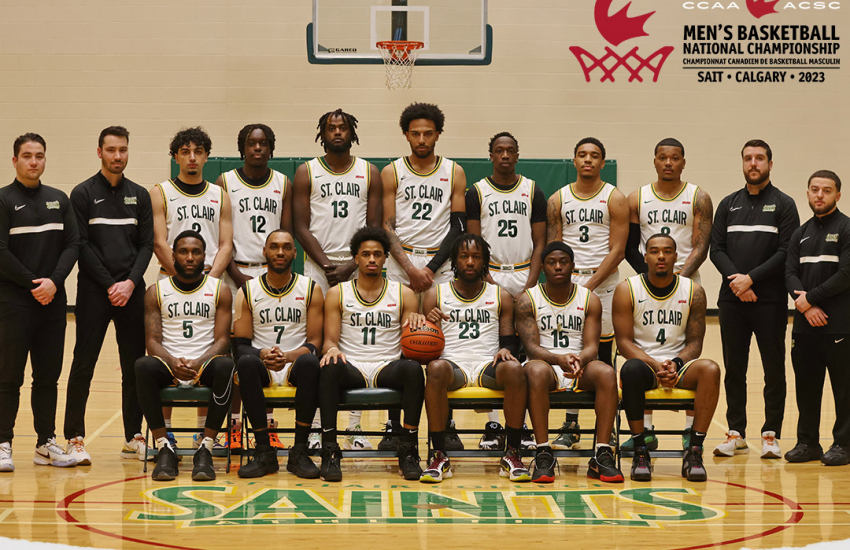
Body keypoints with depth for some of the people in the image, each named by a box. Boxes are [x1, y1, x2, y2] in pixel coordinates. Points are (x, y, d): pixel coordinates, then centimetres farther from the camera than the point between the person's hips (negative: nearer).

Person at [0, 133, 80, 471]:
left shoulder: (59, 200, 13)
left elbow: (73, 245, 6)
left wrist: (54, 282, -9)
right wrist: (34, 284, -10)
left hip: (53, 302, 5)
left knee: (48, 376, 8)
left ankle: (46, 443, 14)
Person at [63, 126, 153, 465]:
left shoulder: (139, 195, 12)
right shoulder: (83, 194, 2)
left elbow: (146, 245, 8)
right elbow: (81, 246, -4)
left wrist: (131, 282, -7)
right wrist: (109, 284, -11)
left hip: (132, 290, 3)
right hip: (94, 291, -3)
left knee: (135, 365, 5)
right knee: (83, 364, -3)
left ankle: (133, 437, 13)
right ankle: (75, 439, 2)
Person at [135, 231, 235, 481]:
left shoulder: (220, 290, 7)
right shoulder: (156, 291, 9)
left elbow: (222, 340, 0)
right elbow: (152, 341, 1)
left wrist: (199, 362, -21)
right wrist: (173, 362, -21)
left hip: (205, 366, 0)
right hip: (168, 366, 1)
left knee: (225, 366, -35)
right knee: (144, 366, -33)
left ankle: (205, 449, -29)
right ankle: (164, 448, -26)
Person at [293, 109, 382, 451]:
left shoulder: (369, 173, 8)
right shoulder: (307, 172, 5)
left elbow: (374, 227, 4)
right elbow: (301, 227, 1)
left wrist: (351, 265, -9)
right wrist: (326, 263, -11)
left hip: (357, 265, 1)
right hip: (317, 265, -1)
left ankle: (355, 427, 5)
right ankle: (314, 426, 3)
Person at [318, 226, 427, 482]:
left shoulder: (403, 294, 11)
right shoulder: (337, 294, 11)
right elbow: (329, 339, 5)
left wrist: (416, 325, -16)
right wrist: (332, 349, -20)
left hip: (388, 368, 1)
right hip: (352, 369, 0)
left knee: (413, 367, -33)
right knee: (329, 367, -35)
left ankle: (408, 451, -27)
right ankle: (329, 452, -31)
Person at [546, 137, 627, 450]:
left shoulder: (615, 199, 1)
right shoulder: (558, 200, 9)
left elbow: (617, 250, -5)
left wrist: (589, 285, -13)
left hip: (603, 283, -2)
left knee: (602, 356, 0)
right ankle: (570, 427, 8)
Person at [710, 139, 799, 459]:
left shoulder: (783, 205, 3)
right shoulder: (728, 205, 13)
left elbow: (787, 252, -6)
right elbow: (716, 249, 7)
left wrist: (751, 278, -14)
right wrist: (735, 279, -10)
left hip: (770, 300, -3)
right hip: (732, 300, 3)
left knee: (774, 369, 0)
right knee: (734, 369, 6)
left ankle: (771, 435, 8)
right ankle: (736, 434, 13)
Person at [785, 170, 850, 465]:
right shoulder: (801, 234, 15)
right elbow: (790, 273, 7)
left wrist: (811, 297, -11)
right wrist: (805, 306, -10)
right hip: (805, 324, 6)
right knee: (806, 385, 9)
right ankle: (808, 442, 17)